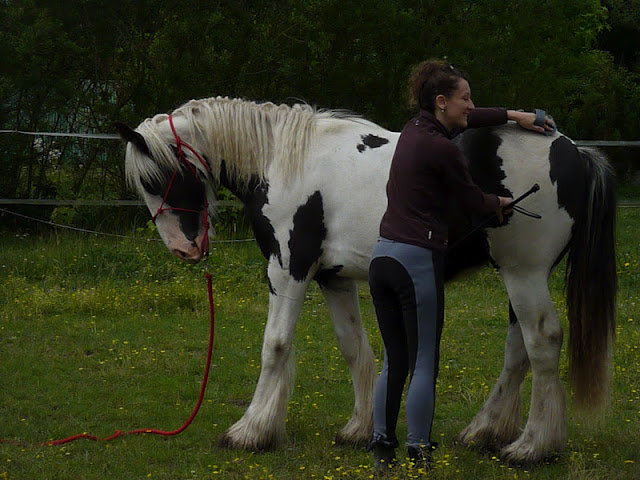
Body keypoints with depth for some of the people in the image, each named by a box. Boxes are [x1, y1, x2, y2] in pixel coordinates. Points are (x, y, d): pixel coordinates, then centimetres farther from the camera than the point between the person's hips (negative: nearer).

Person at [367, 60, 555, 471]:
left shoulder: (415, 129, 12)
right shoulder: (441, 149, -14)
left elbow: (467, 120, 32)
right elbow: (473, 200, 1)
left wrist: (515, 116, 37)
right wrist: (501, 203, 22)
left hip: (383, 256, 9)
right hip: (419, 262, -9)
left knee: (394, 361, 13)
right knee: (424, 364, -2)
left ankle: (382, 451, 12)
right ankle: (418, 455, -1)